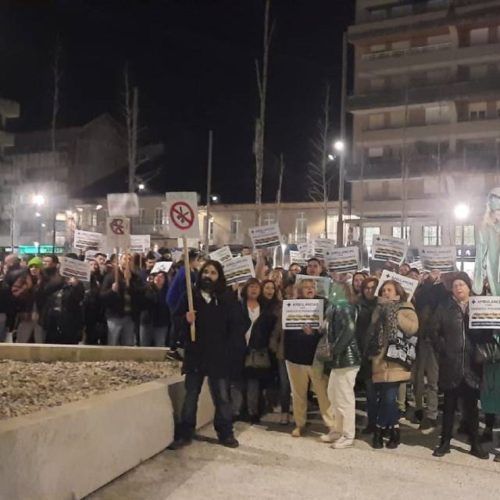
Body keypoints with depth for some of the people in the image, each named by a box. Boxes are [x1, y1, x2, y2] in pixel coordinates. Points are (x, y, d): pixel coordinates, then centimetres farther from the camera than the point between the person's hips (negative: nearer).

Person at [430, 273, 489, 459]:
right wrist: (443, 350, -6)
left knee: (471, 405, 8)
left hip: (472, 365, 1)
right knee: (449, 405, 7)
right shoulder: (444, 308, 4)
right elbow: (434, 332, 2)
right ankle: (445, 443, 15)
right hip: (450, 365, -1)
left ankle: (475, 444, 19)